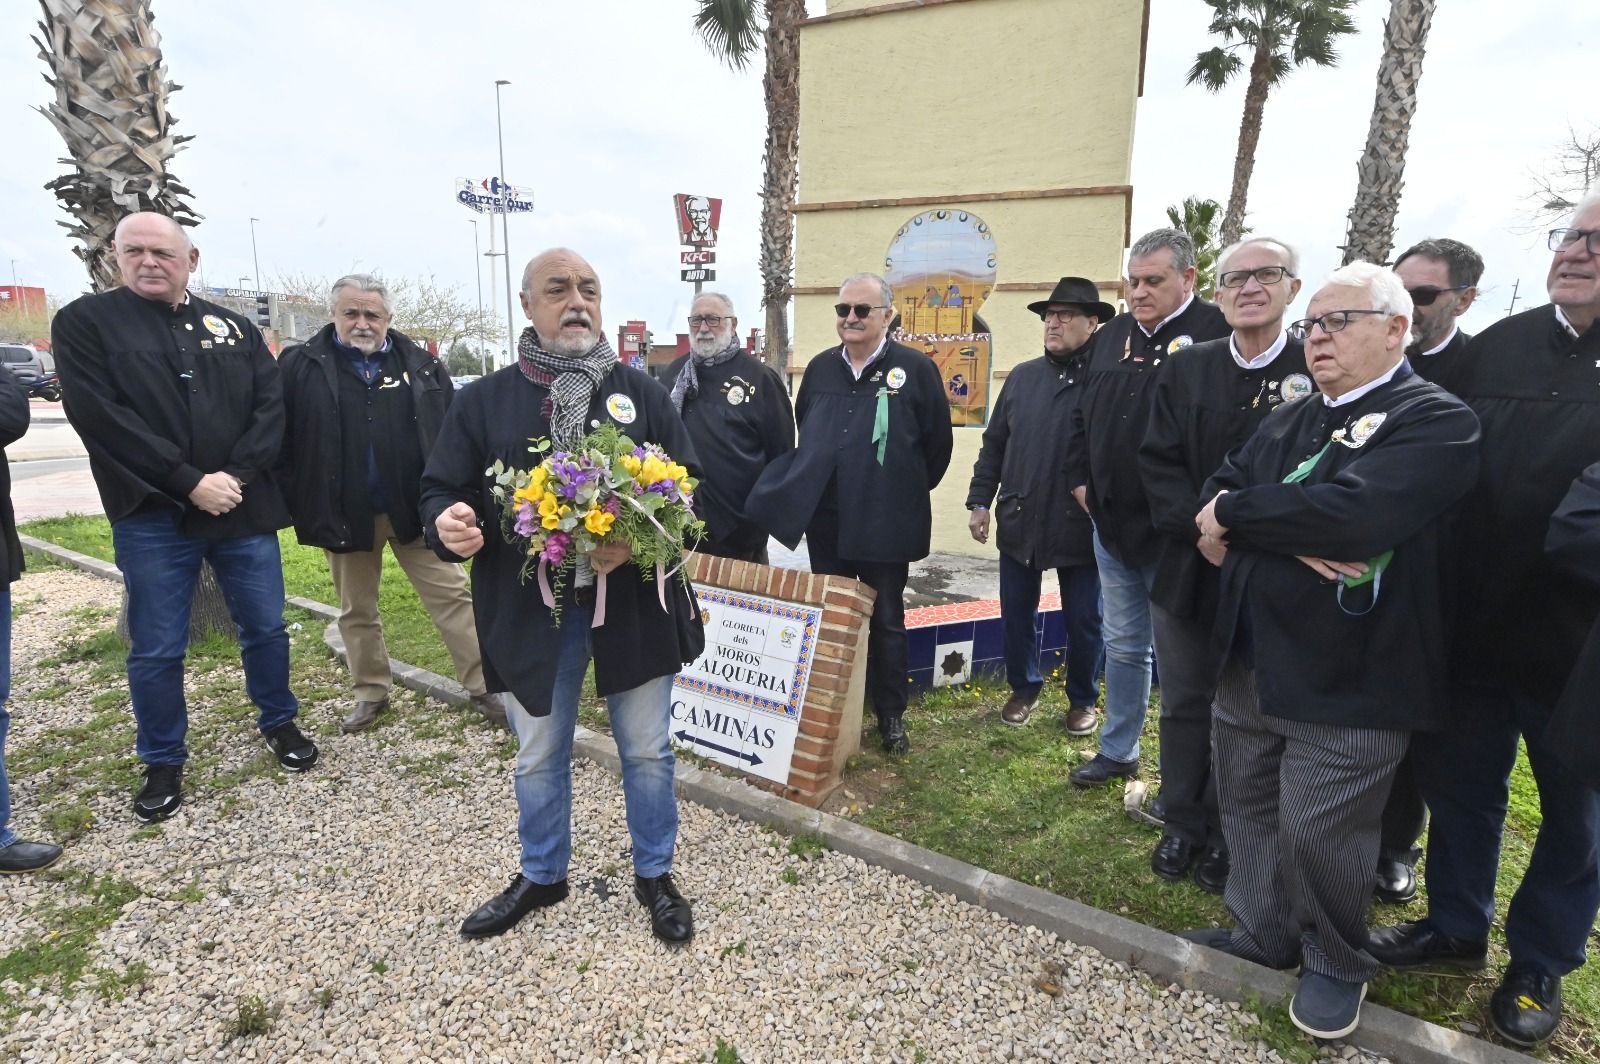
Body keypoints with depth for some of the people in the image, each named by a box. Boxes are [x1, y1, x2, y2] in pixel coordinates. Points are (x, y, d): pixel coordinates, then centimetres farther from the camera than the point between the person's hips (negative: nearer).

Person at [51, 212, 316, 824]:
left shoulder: (232, 327, 10)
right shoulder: (84, 322, 1)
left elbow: (271, 404, 0)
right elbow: (100, 416, -11)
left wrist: (236, 476, -14)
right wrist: (191, 482, -17)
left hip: (245, 508, 3)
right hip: (152, 518, -2)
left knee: (265, 627, 12)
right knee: (156, 649, 6)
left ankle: (278, 723, 33)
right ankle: (163, 763, 24)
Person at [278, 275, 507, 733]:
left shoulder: (421, 366, 1)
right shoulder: (301, 366, -1)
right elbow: (283, 441, 0)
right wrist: (299, 504, -6)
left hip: (416, 509, 0)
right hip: (347, 515, 1)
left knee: (452, 596, 3)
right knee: (357, 610, 14)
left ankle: (483, 688, 13)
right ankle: (370, 692, 32)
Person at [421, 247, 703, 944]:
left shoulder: (642, 393, 2)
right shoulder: (483, 401, 3)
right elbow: (441, 489, 5)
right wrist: (447, 523, -19)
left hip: (634, 604, 0)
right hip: (531, 612, 1)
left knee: (647, 751, 13)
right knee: (538, 758, 18)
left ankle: (655, 874, 37)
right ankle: (541, 875, 43)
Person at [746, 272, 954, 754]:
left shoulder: (916, 368, -6)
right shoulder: (820, 368, 7)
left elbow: (938, 442, -1)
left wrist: (907, 493, 5)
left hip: (885, 524, -4)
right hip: (824, 519, 4)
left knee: (886, 621, 9)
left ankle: (891, 716, 23)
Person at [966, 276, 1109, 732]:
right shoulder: (1022, 377, 6)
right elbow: (994, 444, 9)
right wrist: (979, 501, 4)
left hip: (1082, 527, -3)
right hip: (1018, 522, 4)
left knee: (1083, 621, 11)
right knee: (1017, 615, 13)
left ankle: (1082, 700, 31)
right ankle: (1023, 688, 34)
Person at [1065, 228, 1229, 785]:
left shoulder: (1215, 333, -10)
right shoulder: (1112, 336, 11)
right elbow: (1082, 416, 19)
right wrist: (1079, 480, 10)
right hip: (1111, 524, 6)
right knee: (1122, 644, 18)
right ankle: (1118, 751, 33)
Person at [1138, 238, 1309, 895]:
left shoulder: (1318, 369, -5)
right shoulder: (1186, 368, 4)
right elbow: (1158, 461, -2)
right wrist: (1200, 528, -14)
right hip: (1187, 569, 3)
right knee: (1183, 705, 15)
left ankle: (1226, 837, 31)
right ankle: (1181, 826, 33)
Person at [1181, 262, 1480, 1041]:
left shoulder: (1437, 420, -11)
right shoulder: (1286, 421, 12)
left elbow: (1351, 513, -28)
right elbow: (1218, 493, -1)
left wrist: (1234, 514, -14)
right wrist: (1294, 539, -19)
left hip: (1347, 676, -7)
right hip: (1250, 660, 7)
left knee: (1318, 832, 5)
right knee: (1246, 810, 18)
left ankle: (1336, 964, 32)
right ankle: (1262, 933, 40)